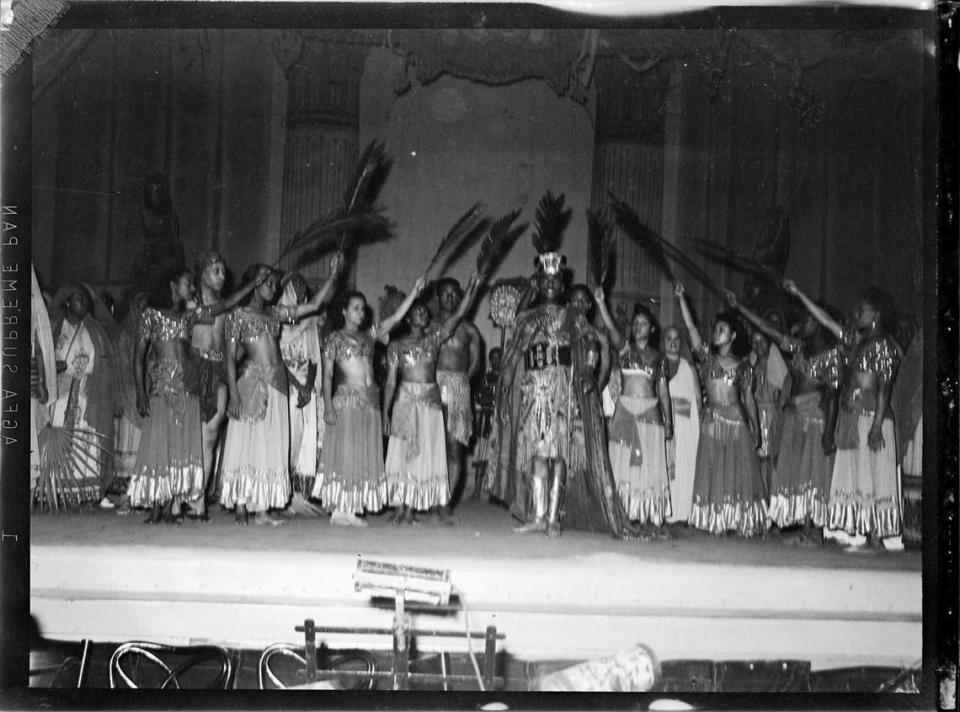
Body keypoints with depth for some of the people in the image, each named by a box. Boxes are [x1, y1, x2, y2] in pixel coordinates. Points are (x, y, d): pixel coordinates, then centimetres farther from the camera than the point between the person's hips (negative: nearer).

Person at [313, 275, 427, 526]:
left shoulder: (369, 335, 15)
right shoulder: (336, 338, 2)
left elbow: (395, 318, 9)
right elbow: (327, 374, -2)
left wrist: (414, 293, -1)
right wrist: (328, 406, -12)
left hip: (370, 402, 6)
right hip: (346, 400, -6)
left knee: (366, 456, 4)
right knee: (344, 452, -6)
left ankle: (351, 509, 7)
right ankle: (338, 509, -2)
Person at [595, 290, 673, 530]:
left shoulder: (658, 357, 11)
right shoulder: (624, 348, 7)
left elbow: (664, 391, 11)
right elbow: (610, 327, -11)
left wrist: (668, 422, 7)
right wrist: (601, 303, -27)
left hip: (650, 412, 1)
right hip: (625, 411, -1)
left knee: (650, 464, -2)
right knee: (623, 463, -3)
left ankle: (649, 512, 1)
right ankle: (624, 510, 0)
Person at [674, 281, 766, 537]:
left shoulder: (742, 365, 7)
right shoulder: (707, 357, 7)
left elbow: (749, 397, 9)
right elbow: (691, 327, -3)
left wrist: (755, 429, 5)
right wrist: (681, 298, -13)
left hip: (737, 420, -1)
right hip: (712, 419, 1)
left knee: (739, 471, -1)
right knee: (712, 472, -1)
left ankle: (741, 522, 2)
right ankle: (716, 522, 3)